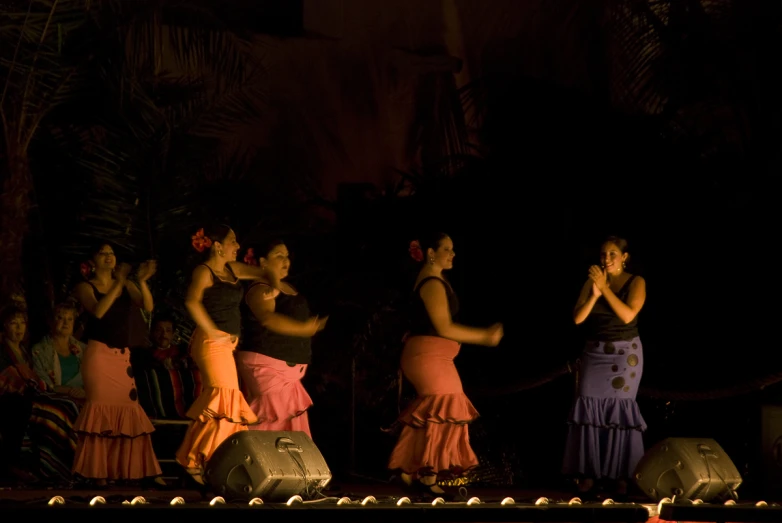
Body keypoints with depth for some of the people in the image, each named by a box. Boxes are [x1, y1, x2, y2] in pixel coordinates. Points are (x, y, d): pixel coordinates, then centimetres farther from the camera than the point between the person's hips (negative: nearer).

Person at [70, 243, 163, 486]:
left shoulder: (126, 285, 11)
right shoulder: (86, 287, 1)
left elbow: (148, 306, -3)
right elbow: (98, 311, -18)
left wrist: (142, 281, -19)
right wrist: (118, 283, -22)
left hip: (122, 356, 4)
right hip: (99, 354, -4)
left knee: (128, 411, 2)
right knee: (101, 408, -7)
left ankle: (147, 472, 2)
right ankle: (98, 473, -6)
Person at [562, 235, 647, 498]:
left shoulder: (636, 282, -4)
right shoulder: (591, 281, 4)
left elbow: (627, 315, -18)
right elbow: (577, 318, -3)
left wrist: (605, 288, -20)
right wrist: (594, 294, -17)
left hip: (625, 354, -3)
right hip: (595, 353, 3)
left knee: (619, 410, -5)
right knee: (589, 407, -4)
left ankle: (622, 475, -2)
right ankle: (589, 473, 0)